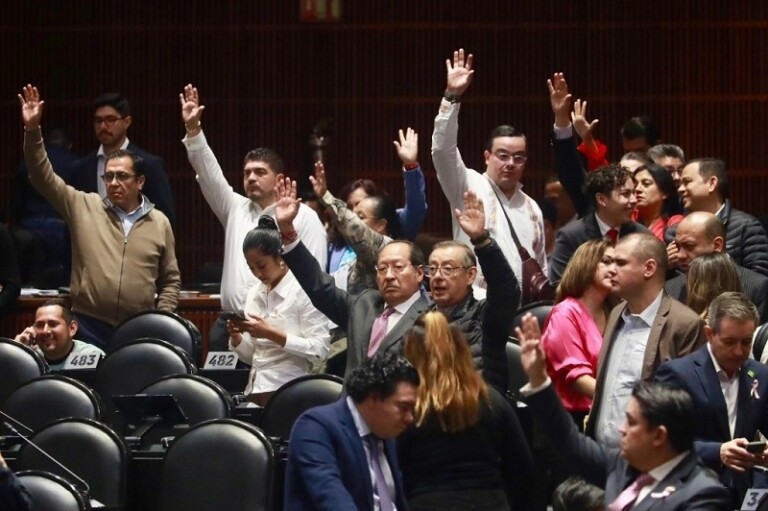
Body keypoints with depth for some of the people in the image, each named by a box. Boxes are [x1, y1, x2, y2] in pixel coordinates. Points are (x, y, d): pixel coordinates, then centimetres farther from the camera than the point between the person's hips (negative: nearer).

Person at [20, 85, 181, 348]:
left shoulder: (159, 222, 7)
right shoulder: (84, 207, 4)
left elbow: (170, 281, 11)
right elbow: (43, 178, -1)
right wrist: (32, 130, -11)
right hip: (89, 326, -1)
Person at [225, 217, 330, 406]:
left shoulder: (303, 291, -7)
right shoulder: (254, 294, 13)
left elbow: (319, 350, -14)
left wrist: (272, 334, -19)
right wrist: (236, 337, -3)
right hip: (255, 391, 6)